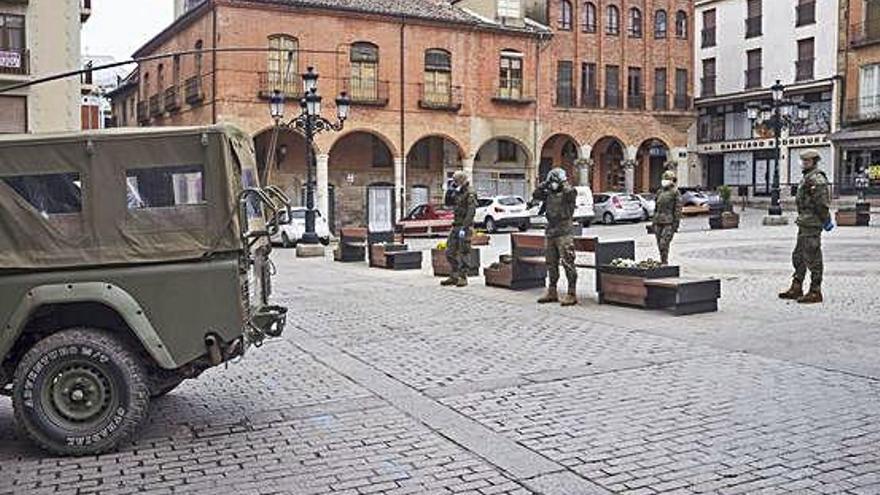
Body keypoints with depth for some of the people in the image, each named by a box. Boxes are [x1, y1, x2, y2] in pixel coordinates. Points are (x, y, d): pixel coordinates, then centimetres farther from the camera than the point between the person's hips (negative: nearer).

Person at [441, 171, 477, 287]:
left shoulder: (470, 195, -13)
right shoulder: (458, 194, 13)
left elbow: (470, 213, -20)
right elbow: (448, 203, 24)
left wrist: (464, 228, -25)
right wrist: (449, 190, 10)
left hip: (465, 227, -9)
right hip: (455, 226, 9)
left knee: (464, 253, -4)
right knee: (450, 252, 9)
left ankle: (463, 278, 1)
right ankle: (453, 277, 16)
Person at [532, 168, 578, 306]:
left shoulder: (568, 193, -5)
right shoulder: (549, 194, 14)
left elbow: (571, 193, -26)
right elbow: (535, 196, 12)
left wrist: (564, 183, -11)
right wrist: (544, 184, 5)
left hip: (564, 233, -7)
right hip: (549, 233, 7)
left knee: (567, 263, -8)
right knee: (551, 264, 13)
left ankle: (572, 294, -5)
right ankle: (552, 292, 23)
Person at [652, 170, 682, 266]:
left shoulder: (675, 193, -1)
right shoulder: (660, 192, 17)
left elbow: (678, 209, -5)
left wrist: (675, 224, -11)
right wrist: (654, 221, 16)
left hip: (669, 223, -6)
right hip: (658, 222, 6)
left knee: (664, 244, -15)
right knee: (660, 244, 8)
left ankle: (664, 263, -10)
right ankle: (662, 263, 17)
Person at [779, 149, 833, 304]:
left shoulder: (816, 178, -15)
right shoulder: (807, 178, 19)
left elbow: (822, 203, -19)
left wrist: (826, 221, -19)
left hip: (812, 224, -11)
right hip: (804, 223, 11)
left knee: (812, 258, -7)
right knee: (798, 256, 15)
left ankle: (815, 292, -2)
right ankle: (796, 288, 23)